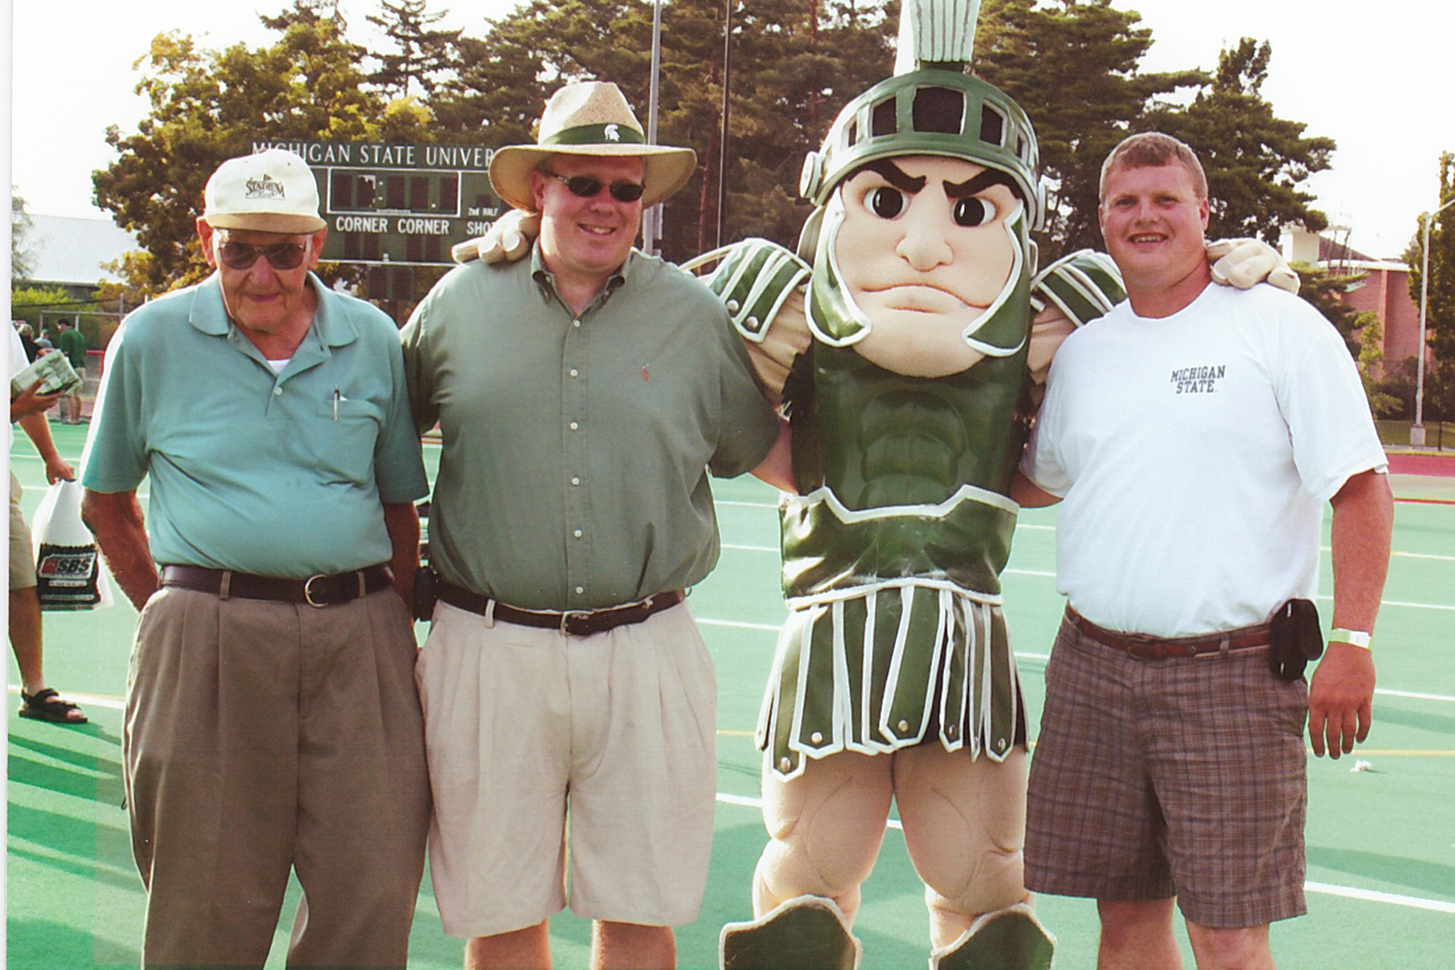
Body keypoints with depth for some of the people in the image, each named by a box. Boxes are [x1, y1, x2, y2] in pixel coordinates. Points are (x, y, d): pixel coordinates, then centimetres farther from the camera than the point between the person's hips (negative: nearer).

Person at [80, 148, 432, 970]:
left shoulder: (374, 341, 8)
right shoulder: (152, 340, 5)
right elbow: (105, 502, 14)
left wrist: (392, 624, 9)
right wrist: (171, 610, 6)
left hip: (359, 638, 2)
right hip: (207, 645, -1)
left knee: (374, 899, 1)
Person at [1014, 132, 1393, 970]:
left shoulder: (1280, 326, -2)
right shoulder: (1084, 350, 13)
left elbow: (1360, 488, -6)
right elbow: (1038, 482, 29)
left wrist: (1352, 641, -14)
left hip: (1235, 677, -5)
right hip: (1095, 666, 5)